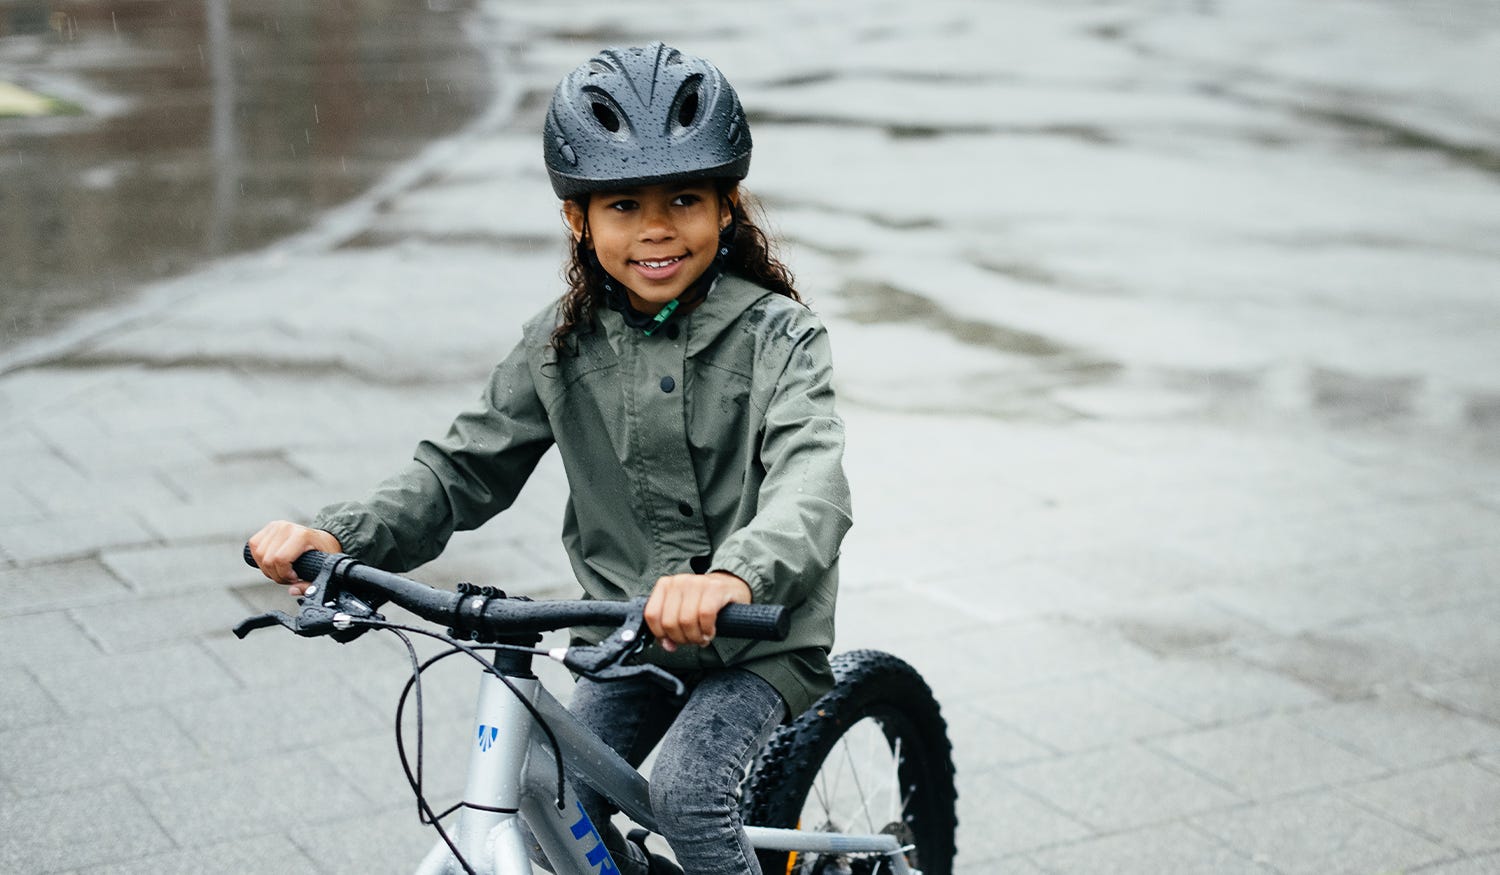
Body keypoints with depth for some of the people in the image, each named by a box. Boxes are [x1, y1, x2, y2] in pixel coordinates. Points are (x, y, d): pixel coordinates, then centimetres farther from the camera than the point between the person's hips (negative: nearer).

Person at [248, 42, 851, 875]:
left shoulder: (775, 337, -15)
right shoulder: (562, 344, -2)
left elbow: (811, 480, -32)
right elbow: (462, 468, 0)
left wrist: (734, 575, -54)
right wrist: (341, 535, -19)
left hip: (762, 636, -5)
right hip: (630, 631, 5)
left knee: (686, 790, -23)